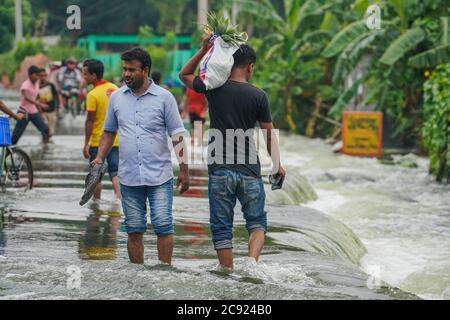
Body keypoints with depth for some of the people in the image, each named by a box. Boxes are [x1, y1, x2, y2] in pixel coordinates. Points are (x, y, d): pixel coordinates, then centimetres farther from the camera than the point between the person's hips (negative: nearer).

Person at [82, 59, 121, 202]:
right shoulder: (114, 89, 3)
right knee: (115, 172, 7)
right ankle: (119, 196, -12)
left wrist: (86, 144, -11)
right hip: (116, 140, 5)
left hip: (98, 142, -5)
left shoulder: (93, 95, -16)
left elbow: (90, 121, -16)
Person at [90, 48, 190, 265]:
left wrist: (183, 170, -5)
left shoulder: (164, 97, -1)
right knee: (134, 230, 6)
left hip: (159, 176, -3)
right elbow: (109, 131, 19)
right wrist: (100, 158, 5)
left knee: (163, 226, -6)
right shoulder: (116, 98, 8)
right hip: (129, 177, 3)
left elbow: (177, 135, -1)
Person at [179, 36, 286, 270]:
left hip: (219, 170, 0)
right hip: (249, 171, 0)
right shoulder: (258, 96, -2)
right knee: (257, 222, 11)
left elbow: (184, 75, 19)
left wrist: (204, 49, 14)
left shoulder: (213, 88, -1)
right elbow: (269, 135, 5)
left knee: (221, 227, 7)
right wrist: (277, 165, 18)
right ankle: (252, 260, -13)